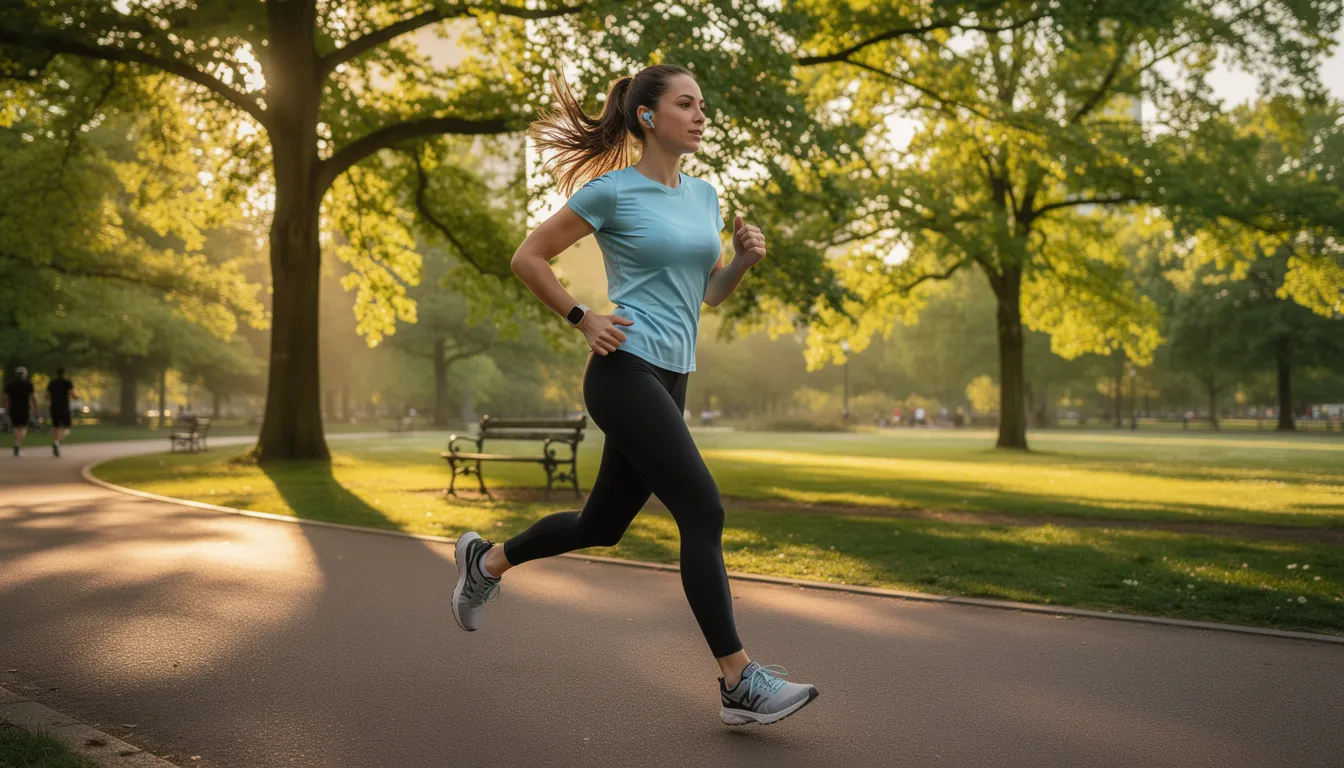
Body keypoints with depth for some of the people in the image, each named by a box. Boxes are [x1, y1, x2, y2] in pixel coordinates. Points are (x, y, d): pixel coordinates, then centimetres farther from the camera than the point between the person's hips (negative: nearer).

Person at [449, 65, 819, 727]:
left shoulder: (703, 195, 15)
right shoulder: (612, 191, -5)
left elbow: (710, 294, 20)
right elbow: (528, 258, 1)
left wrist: (745, 258, 1)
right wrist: (584, 320, -6)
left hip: (670, 379, 8)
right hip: (625, 371, -8)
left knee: (601, 525, 16)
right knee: (703, 511, -14)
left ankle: (486, 561, 40)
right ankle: (739, 684, -7)